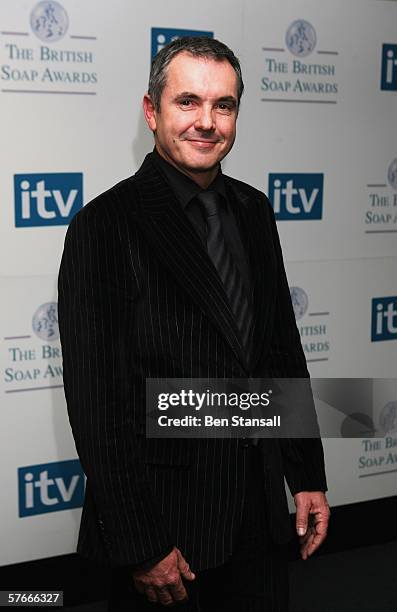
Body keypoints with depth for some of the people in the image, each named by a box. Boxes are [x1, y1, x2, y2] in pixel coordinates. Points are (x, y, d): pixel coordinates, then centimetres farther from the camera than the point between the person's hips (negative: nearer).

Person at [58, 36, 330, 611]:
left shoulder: (253, 210, 6)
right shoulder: (105, 225, -15)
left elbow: (283, 348, 11)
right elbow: (96, 398, -16)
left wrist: (307, 475, 9)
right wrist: (138, 546, -16)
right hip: (165, 519, -5)